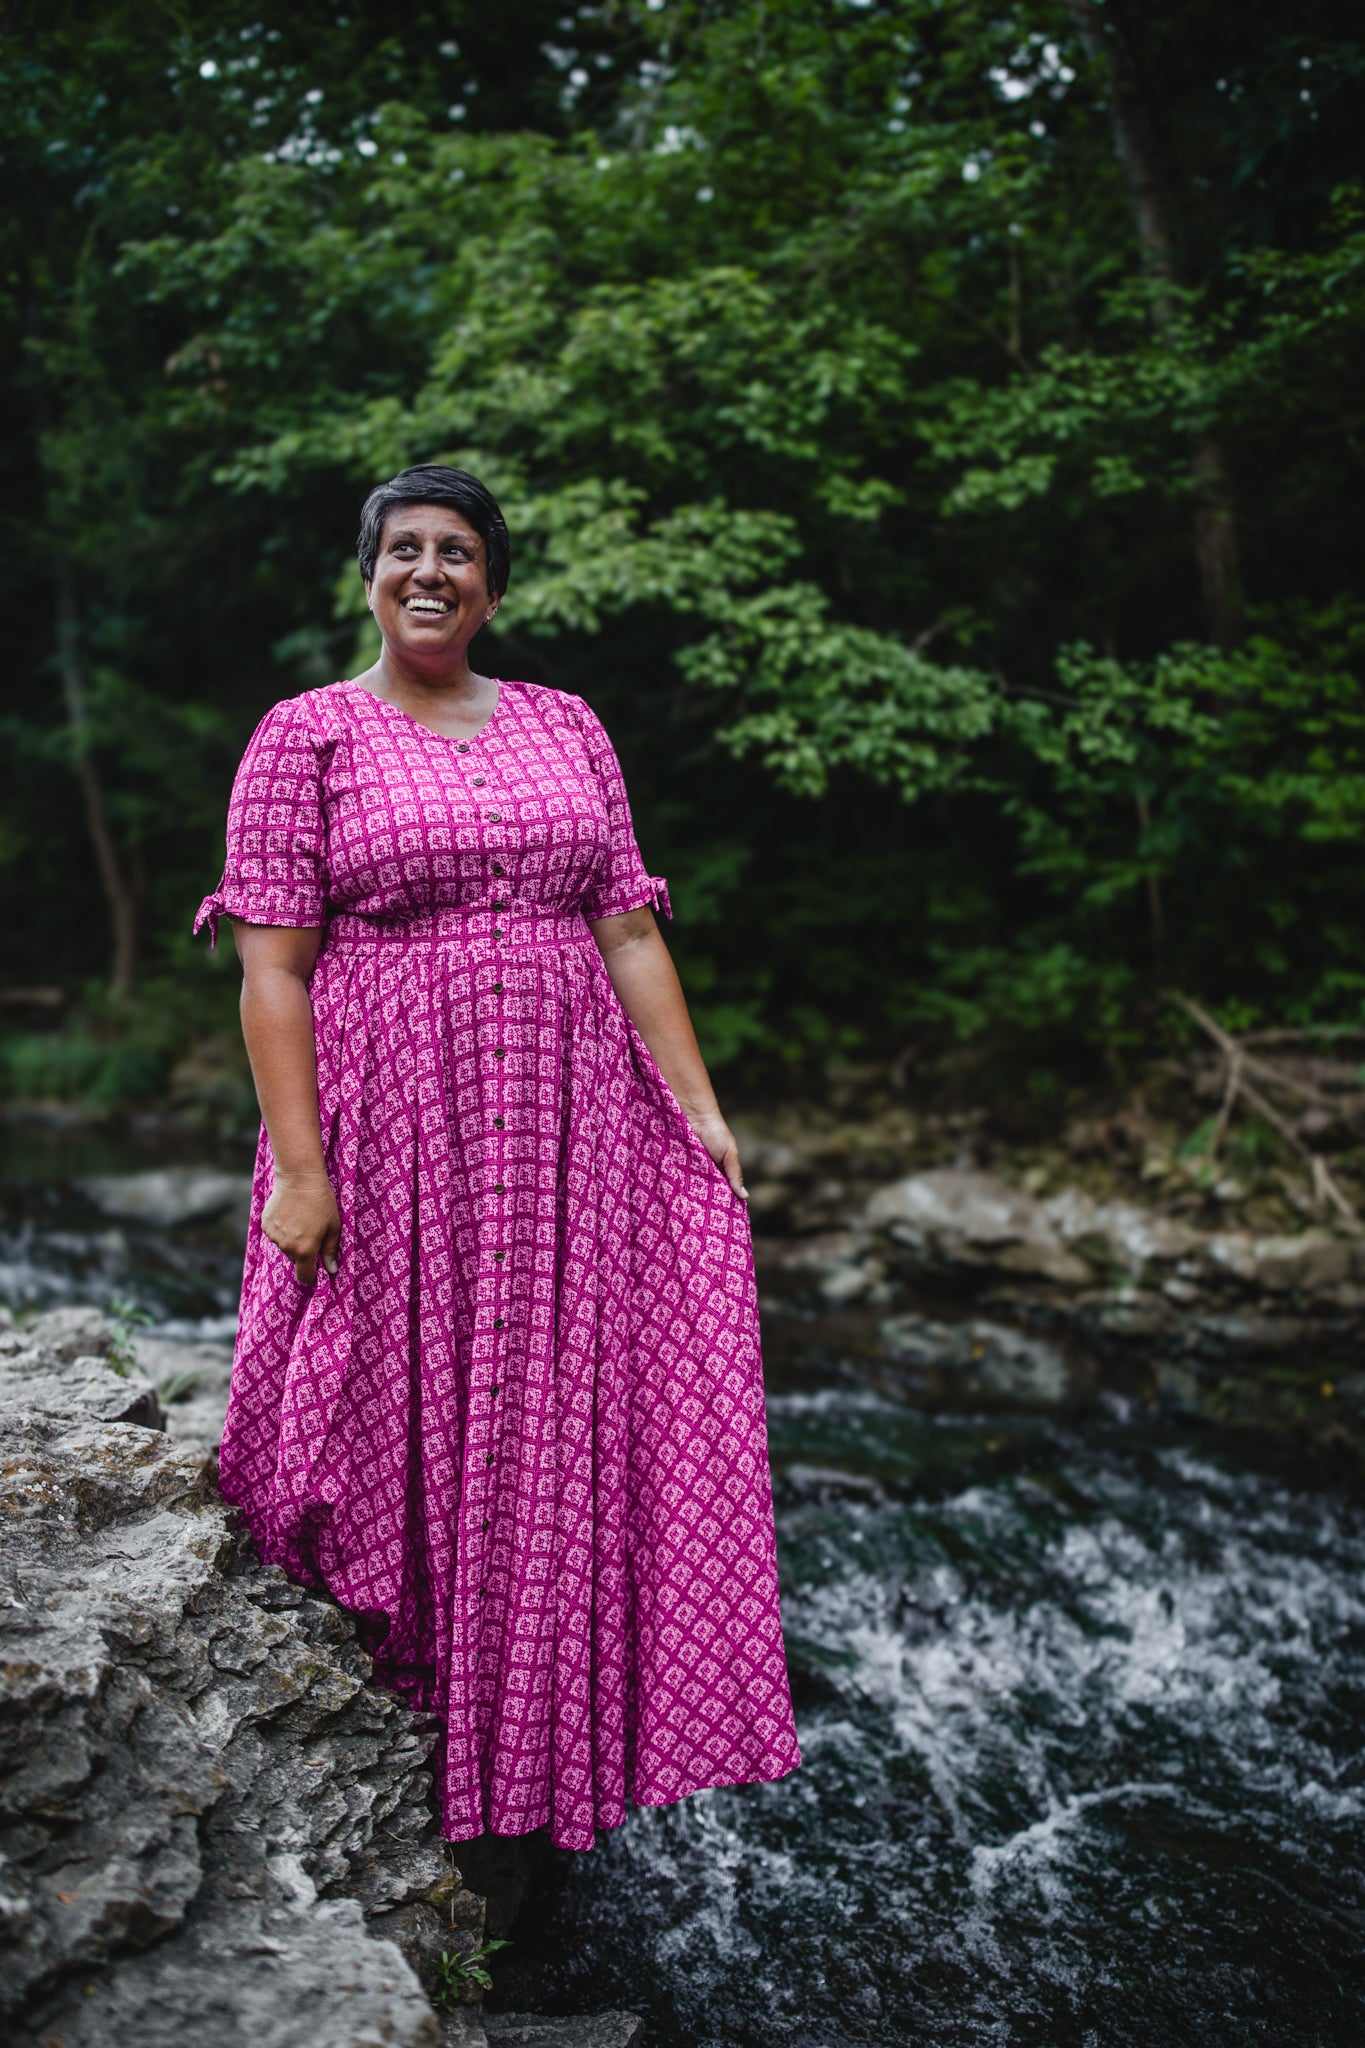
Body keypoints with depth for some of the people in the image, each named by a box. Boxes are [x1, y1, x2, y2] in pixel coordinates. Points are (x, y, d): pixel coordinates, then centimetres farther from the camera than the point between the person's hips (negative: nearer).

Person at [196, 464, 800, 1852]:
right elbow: (272, 969, -6)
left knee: (567, 1426, 8)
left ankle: (552, 1731, 27)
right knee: (411, 1428, 5)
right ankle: (423, 1752, 25)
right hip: (395, 1129, -3)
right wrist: (300, 1166, -14)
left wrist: (698, 1109, 3)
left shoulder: (566, 729, 12)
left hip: (566, 1133, 4)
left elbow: (629, 935, 9)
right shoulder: (307, 737, 0)